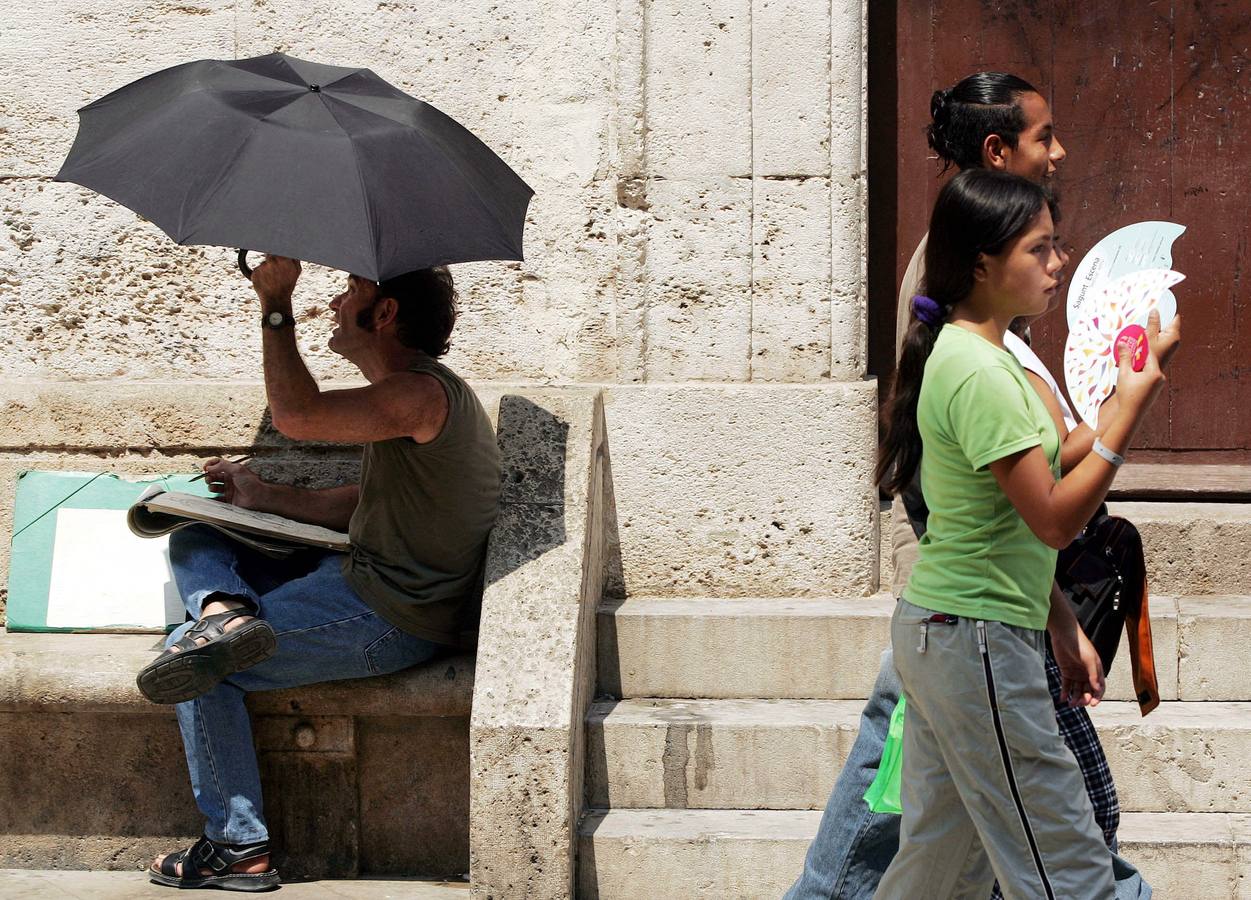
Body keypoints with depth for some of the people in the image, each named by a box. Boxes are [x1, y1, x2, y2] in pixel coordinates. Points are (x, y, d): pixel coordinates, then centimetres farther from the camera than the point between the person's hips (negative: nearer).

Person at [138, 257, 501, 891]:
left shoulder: (421, 393, -20)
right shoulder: (417, 389, 15)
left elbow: (295, 416, -32)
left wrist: (276, 307, -21)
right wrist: (264, 497, 17)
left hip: (390, 619, -10)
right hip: (360, 577, 10)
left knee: (196, 663, -8)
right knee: (192, 542, 13)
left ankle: (239, 847, -4)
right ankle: (225, 612, -20)